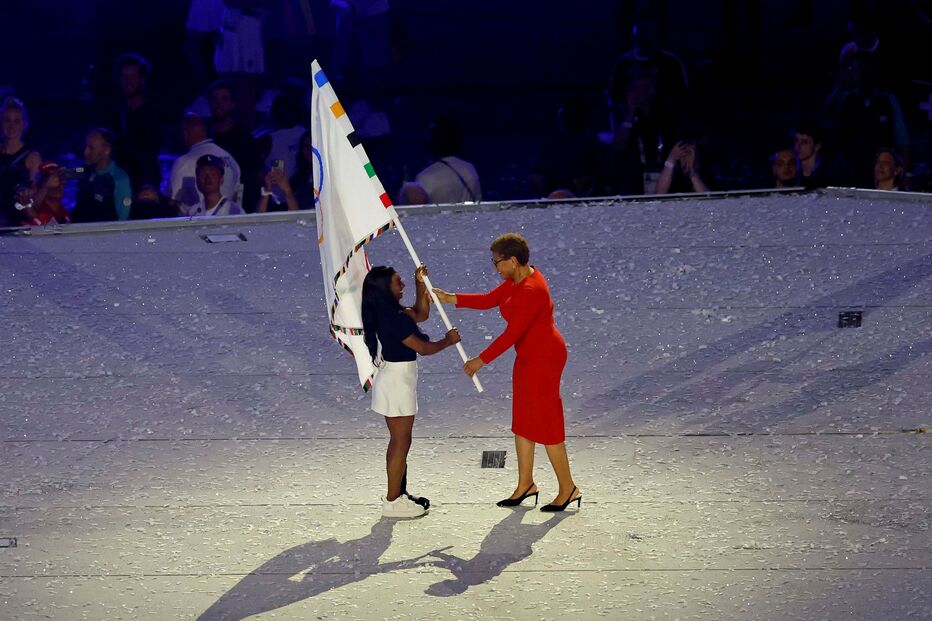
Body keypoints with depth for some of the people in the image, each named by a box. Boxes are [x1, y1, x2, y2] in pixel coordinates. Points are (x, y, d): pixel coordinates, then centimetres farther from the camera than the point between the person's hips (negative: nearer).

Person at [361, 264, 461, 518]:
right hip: (397, 381, -10)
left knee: (399, 441, 17)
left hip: (396, 380, 10)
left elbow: (420, 314, 22)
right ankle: (393, 502, 3)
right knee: (401, 443, -3)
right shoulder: (392, 318, -23)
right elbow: (423, 348, -18)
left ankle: (398, 493, 25)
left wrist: (420, 284, 12)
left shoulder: (393, 312, 6)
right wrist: (448, 340, -2)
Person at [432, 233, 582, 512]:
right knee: (522, 420, 16)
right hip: (529, 358, 10)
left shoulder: (531, 291, -27)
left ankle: (568, 489, 8)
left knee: (545, 424, -2)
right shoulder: (520, 278, 4)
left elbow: (511, 333, -26)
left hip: (544, 359, -10)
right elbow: (489, 300, 13)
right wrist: (449, 298, 6)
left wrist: (481, 360, -20)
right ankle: (525, 484, 26)